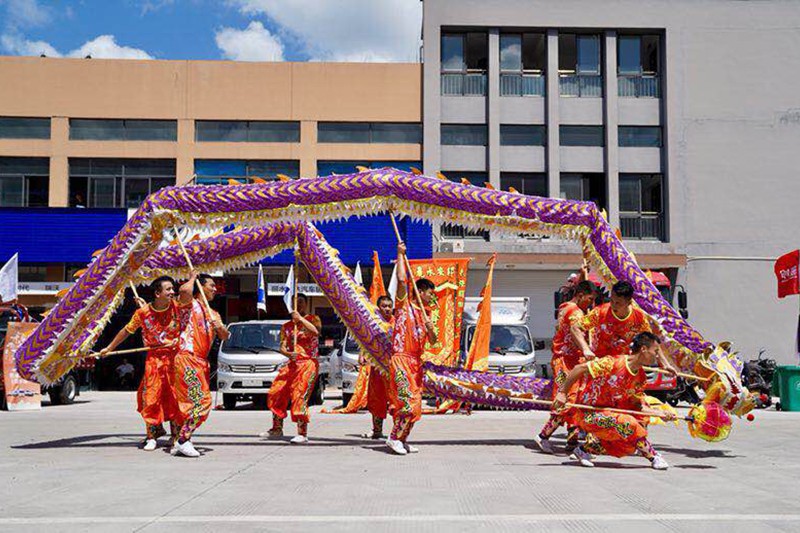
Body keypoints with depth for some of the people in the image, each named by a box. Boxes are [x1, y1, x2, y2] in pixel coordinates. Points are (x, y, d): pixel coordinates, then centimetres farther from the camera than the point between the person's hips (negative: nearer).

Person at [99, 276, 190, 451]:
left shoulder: (177, 305, -4)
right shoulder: (143, 312, -3)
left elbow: (187, 293, -27)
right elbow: (127, 331, 11)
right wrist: (109, 348, 19)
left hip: (175, 356, 0)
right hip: (154, 358, 0)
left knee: (175, 396, 4)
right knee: (151, 396, -2)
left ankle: (176, 434, 17)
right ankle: (152, 434, 12)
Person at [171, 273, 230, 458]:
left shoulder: (213, 314, 22)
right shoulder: (191, 304, 1)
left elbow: (225, 336, 11)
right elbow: (184, 290, -23)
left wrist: (219, 326, -12)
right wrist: (193, 278, -1)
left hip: (201, 362, 8)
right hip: (188, 359, -8)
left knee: (193, 404, 10)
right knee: (202, 401, -15)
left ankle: (180, 442, 17)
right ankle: (183, 441, -9)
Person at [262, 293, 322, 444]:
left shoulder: (312, 319, 6)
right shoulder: (287, 326, 19)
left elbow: (316, 330, -17)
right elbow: (282, 347, 9)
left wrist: (300, 319, -15)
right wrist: (289, 353, -13)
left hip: (308, 363, -6)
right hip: (292, 364, 6)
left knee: (299, 396, -19)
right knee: (276, 393, 5)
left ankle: (302, 434, -18)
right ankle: (277, 429, 22)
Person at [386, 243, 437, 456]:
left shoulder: (425, 315, 20)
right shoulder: (404, 304, 1)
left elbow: (433, 342, 14)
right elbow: (401, 279, -13)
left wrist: (430, 330, -7)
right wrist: (400, 254, -6)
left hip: (416, 362, 8)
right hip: (401, 358, -8)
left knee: (414, 406, 7)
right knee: (409, 403, -16)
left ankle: (402, 439, 15)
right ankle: (394, 438, -8)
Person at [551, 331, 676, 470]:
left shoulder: (640, 377, 2)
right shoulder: (613, 363, -23)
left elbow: (639, 406, 6)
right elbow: (579, 368, -22)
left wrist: (661, 414, -8)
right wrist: (562, 393, -21)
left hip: (607, 412, 9)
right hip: (587, 413, -9)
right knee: (628, 424, -25)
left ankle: (586, 449, 11)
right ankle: (653, 457, -5)